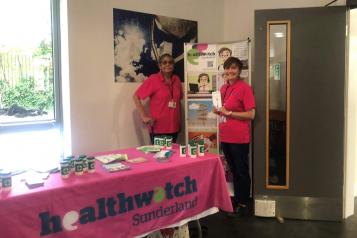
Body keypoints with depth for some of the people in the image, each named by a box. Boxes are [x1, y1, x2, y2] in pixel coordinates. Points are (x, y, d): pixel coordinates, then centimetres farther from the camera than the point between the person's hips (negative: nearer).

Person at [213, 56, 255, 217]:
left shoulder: (244, 88, -12)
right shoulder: (224, 88, 10)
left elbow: (251, 114, -16)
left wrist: (228, 113, -18)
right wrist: (218, 110, 2)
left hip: (239, 138, -7)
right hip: (225, 137, 7)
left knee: (242, 171, 7)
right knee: (233, 170, 19)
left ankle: (243, 204, 21)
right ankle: (236, 199, 34)